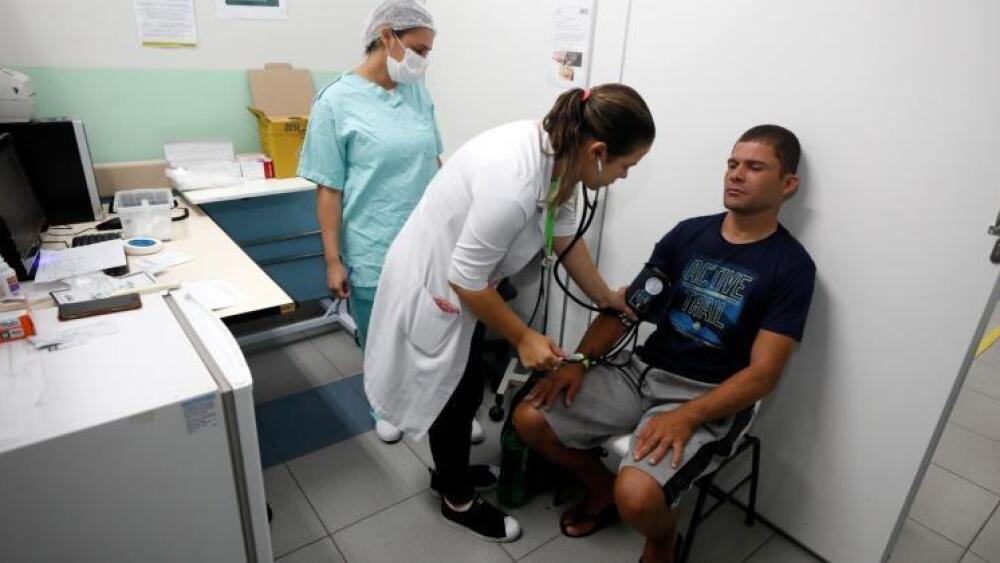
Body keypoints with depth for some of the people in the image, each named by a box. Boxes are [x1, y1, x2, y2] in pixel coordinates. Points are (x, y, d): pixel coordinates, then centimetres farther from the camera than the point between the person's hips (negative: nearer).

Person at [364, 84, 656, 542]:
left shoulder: (558, 154, -8)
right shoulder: (513, 184, -37)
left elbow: (565, 237, 5)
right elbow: (465, 279, -30)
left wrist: (606, 298, 14)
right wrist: (523, 338, -18)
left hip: (463, 277, 8)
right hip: (434, 285, -8)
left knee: (466, 387, 23)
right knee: (451, 394, 11)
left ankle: (449, 471, 48)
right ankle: (459, 501, 37)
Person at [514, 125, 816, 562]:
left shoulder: (792, 267, -7)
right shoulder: (689, 233, 6)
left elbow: (762, 374, -13)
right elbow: (626, 303, 7)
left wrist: (686, 417, -25)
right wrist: (580, 360, -6)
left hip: (708, 398, -4)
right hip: (642, 369, 5)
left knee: (637, 498, -29)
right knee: (529, 419, -7)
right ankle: (602, 489, 21)